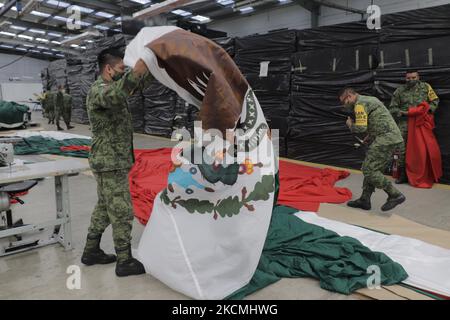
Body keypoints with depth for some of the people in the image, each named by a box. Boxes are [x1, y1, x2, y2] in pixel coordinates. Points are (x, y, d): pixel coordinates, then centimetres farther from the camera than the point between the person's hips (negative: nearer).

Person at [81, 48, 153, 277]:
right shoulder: (98, 90, -17)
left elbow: (136, 84, 21)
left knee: (104, 207, 18)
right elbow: (114, 96, -42)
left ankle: (91, 251, 30)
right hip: (111, 163, -10)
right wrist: (134, 72, -55)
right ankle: (124, 261, 10)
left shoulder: (112, 87, 11)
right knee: (121, 211, -2)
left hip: (111, 161, 10)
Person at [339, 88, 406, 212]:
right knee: (372, 169, 13)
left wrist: (350, 124, 3)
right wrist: (370, 135, 22)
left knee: (369, 170, -8)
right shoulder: (370, 99, 24)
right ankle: (364, 200, 17)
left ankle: (395, 195, -4)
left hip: (386, 139, -10)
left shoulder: (360, 104, -7)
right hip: (393, 138, 10)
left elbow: (361, 128, -18)